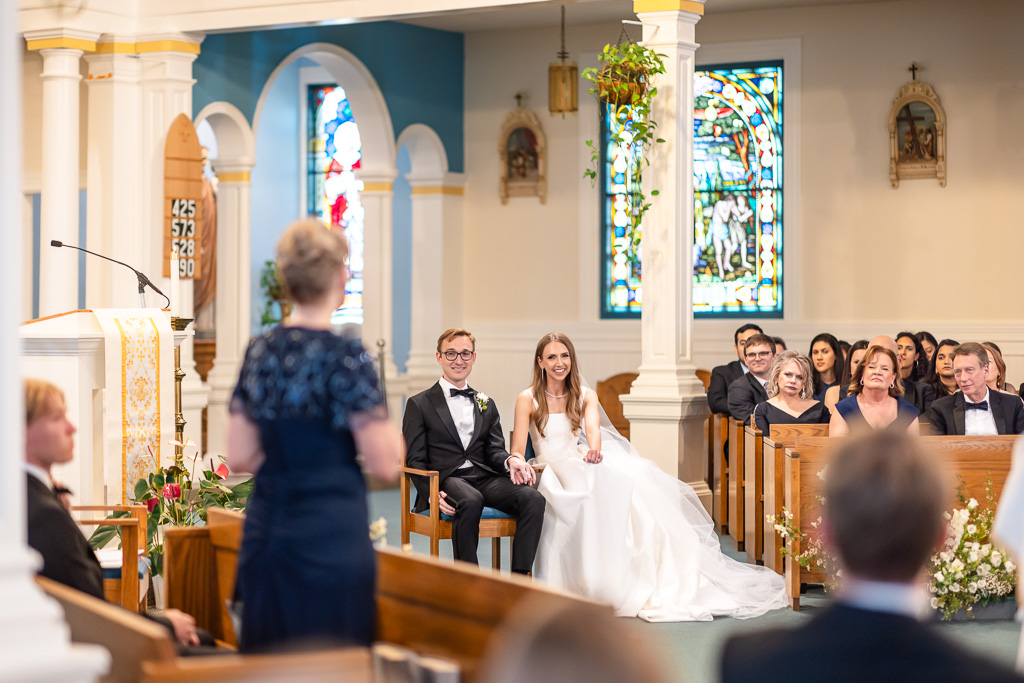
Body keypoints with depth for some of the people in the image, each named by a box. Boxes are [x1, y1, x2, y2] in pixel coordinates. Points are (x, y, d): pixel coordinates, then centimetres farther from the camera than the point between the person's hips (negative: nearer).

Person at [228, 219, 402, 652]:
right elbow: (385, 465, -13)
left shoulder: (259, 352, 6)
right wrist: (388, 429, 7)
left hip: (265, 532, 6)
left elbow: (238, 458, 9)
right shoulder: (345, 356, -13)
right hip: (331, 537, -6)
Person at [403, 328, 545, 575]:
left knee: (533, 498, -26)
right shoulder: (420, 404, 11)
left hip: (486, 479, 4)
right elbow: (415, 460, 3)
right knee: (471, 501, -40)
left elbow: (494, 450, 15)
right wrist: (432, 494, -17)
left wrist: (512, 460, -12)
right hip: (447, 479, -4)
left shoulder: (486, 404, 25)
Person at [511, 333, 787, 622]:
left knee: (632, 477, -28)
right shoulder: (528, 400, 3)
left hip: (583, 463, 3)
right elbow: (517, 451, -4)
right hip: (551, 471, -3)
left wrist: (594, 449, -31)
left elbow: (593, 428, -8)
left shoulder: (584, 396, 13)